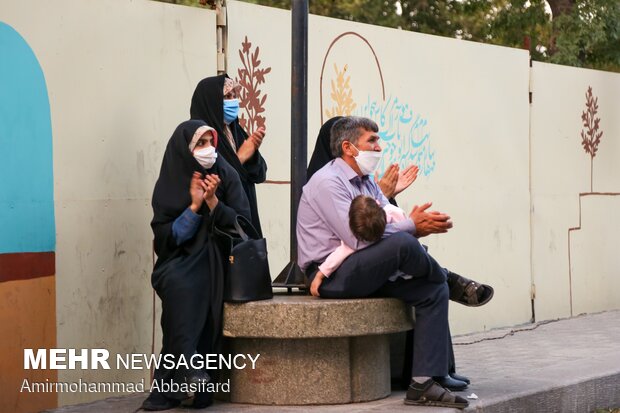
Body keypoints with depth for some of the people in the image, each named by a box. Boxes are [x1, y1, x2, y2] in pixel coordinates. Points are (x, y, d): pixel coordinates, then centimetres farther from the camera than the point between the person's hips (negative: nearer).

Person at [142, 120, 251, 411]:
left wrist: (213, 202, -16)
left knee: (199, 290, -30)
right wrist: (194, 206, -15)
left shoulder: (226, 175, 1)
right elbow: (165, 237, -6)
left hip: (215, 260, 0)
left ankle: (169, 387, -25)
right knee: (180, 285, -34)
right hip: (180, 260, 0)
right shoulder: (170, 183, -1)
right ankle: (187, 370, -36)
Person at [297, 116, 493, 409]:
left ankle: (423, 384, -13)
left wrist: (421, 225, -16)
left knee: (434, 291, -7)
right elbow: (358, 237, -24)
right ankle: (452, 282, 0)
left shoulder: (366, 182, 17)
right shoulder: (328, 182, -13)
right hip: (331, 275, -9)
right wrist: (413, 226, -19)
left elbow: (391, 226, 7)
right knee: (403, 243, -32)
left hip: (366, 272, 10)